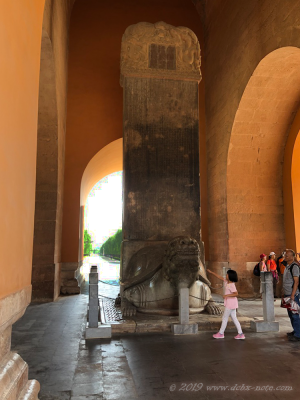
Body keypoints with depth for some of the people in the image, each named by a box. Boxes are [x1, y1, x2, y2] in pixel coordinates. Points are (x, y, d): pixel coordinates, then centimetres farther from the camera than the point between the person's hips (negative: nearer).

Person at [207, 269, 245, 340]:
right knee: (234, 318, 11)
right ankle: (240, 334, 12)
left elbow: (236, 293, -25)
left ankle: (221, 333, 16)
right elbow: (220, 277, 14)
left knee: (225, 318, 4)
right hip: (230, 304, 9)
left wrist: (227, 295, -26)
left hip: (231, 304, -9)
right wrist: (211, 272, 16)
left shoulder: (231, 285, -20)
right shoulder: (227, 282, 6)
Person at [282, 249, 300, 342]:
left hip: (292, 295, -9)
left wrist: (292, 295, -20)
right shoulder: (287, 266, 14)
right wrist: (284, 292, 19)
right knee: (290, 314, 16)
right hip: (287, 294, 9)